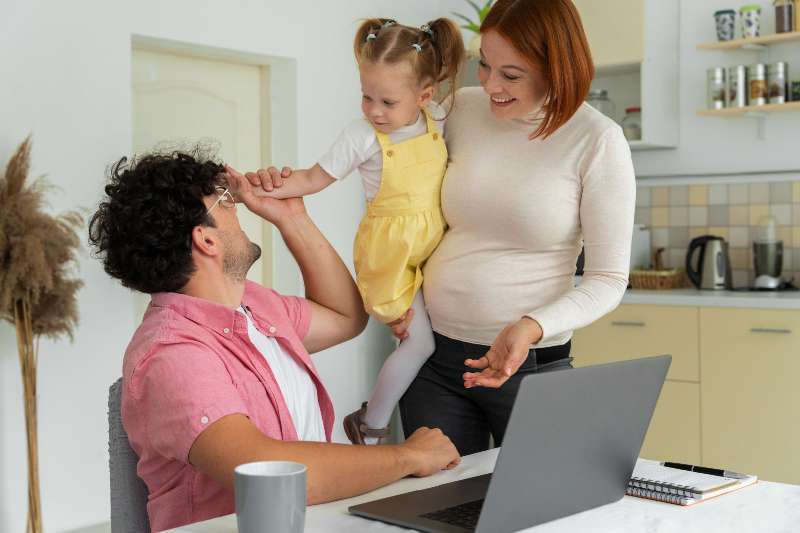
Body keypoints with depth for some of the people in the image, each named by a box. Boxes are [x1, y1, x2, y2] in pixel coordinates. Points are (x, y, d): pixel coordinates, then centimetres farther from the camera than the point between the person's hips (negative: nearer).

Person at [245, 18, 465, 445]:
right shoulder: (362, 136, -14)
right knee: (421, 341, -6)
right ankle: (370, 427, 11)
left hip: (433, 245, 6)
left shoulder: (438, 121, -1)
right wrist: (283, 185, -27)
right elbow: (317, 177, -10)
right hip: (391, 249, -6)